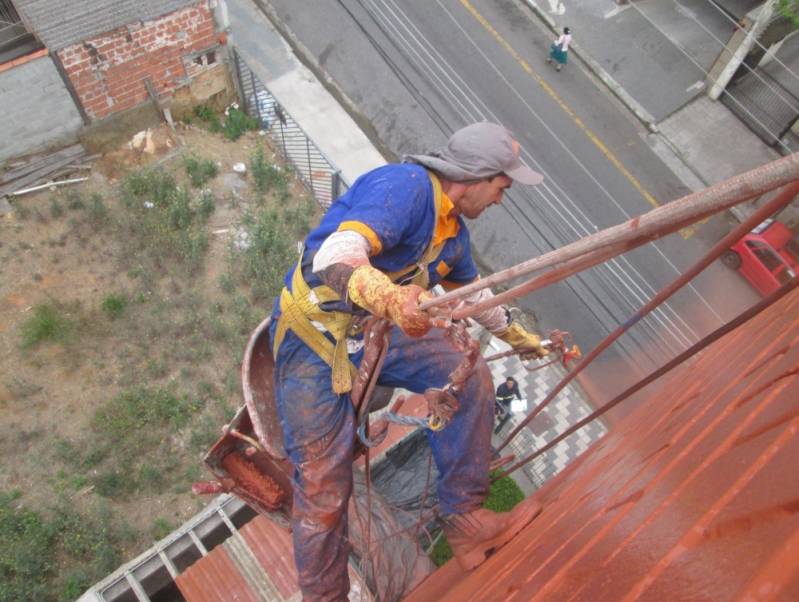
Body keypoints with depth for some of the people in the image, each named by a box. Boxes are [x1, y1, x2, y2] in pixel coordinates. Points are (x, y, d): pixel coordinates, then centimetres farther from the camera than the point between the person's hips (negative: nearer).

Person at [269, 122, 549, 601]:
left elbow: (474, 292, 26)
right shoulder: (406, 185, -22)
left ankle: (464, 521, -1)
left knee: (470, 376, -10)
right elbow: (335, 257, -38)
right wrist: (390, 297, -56)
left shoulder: (454, 232, 7)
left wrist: (519, 336, 36)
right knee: (323, 486, -7)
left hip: (377, 333, 8)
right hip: (312, 337, -7)